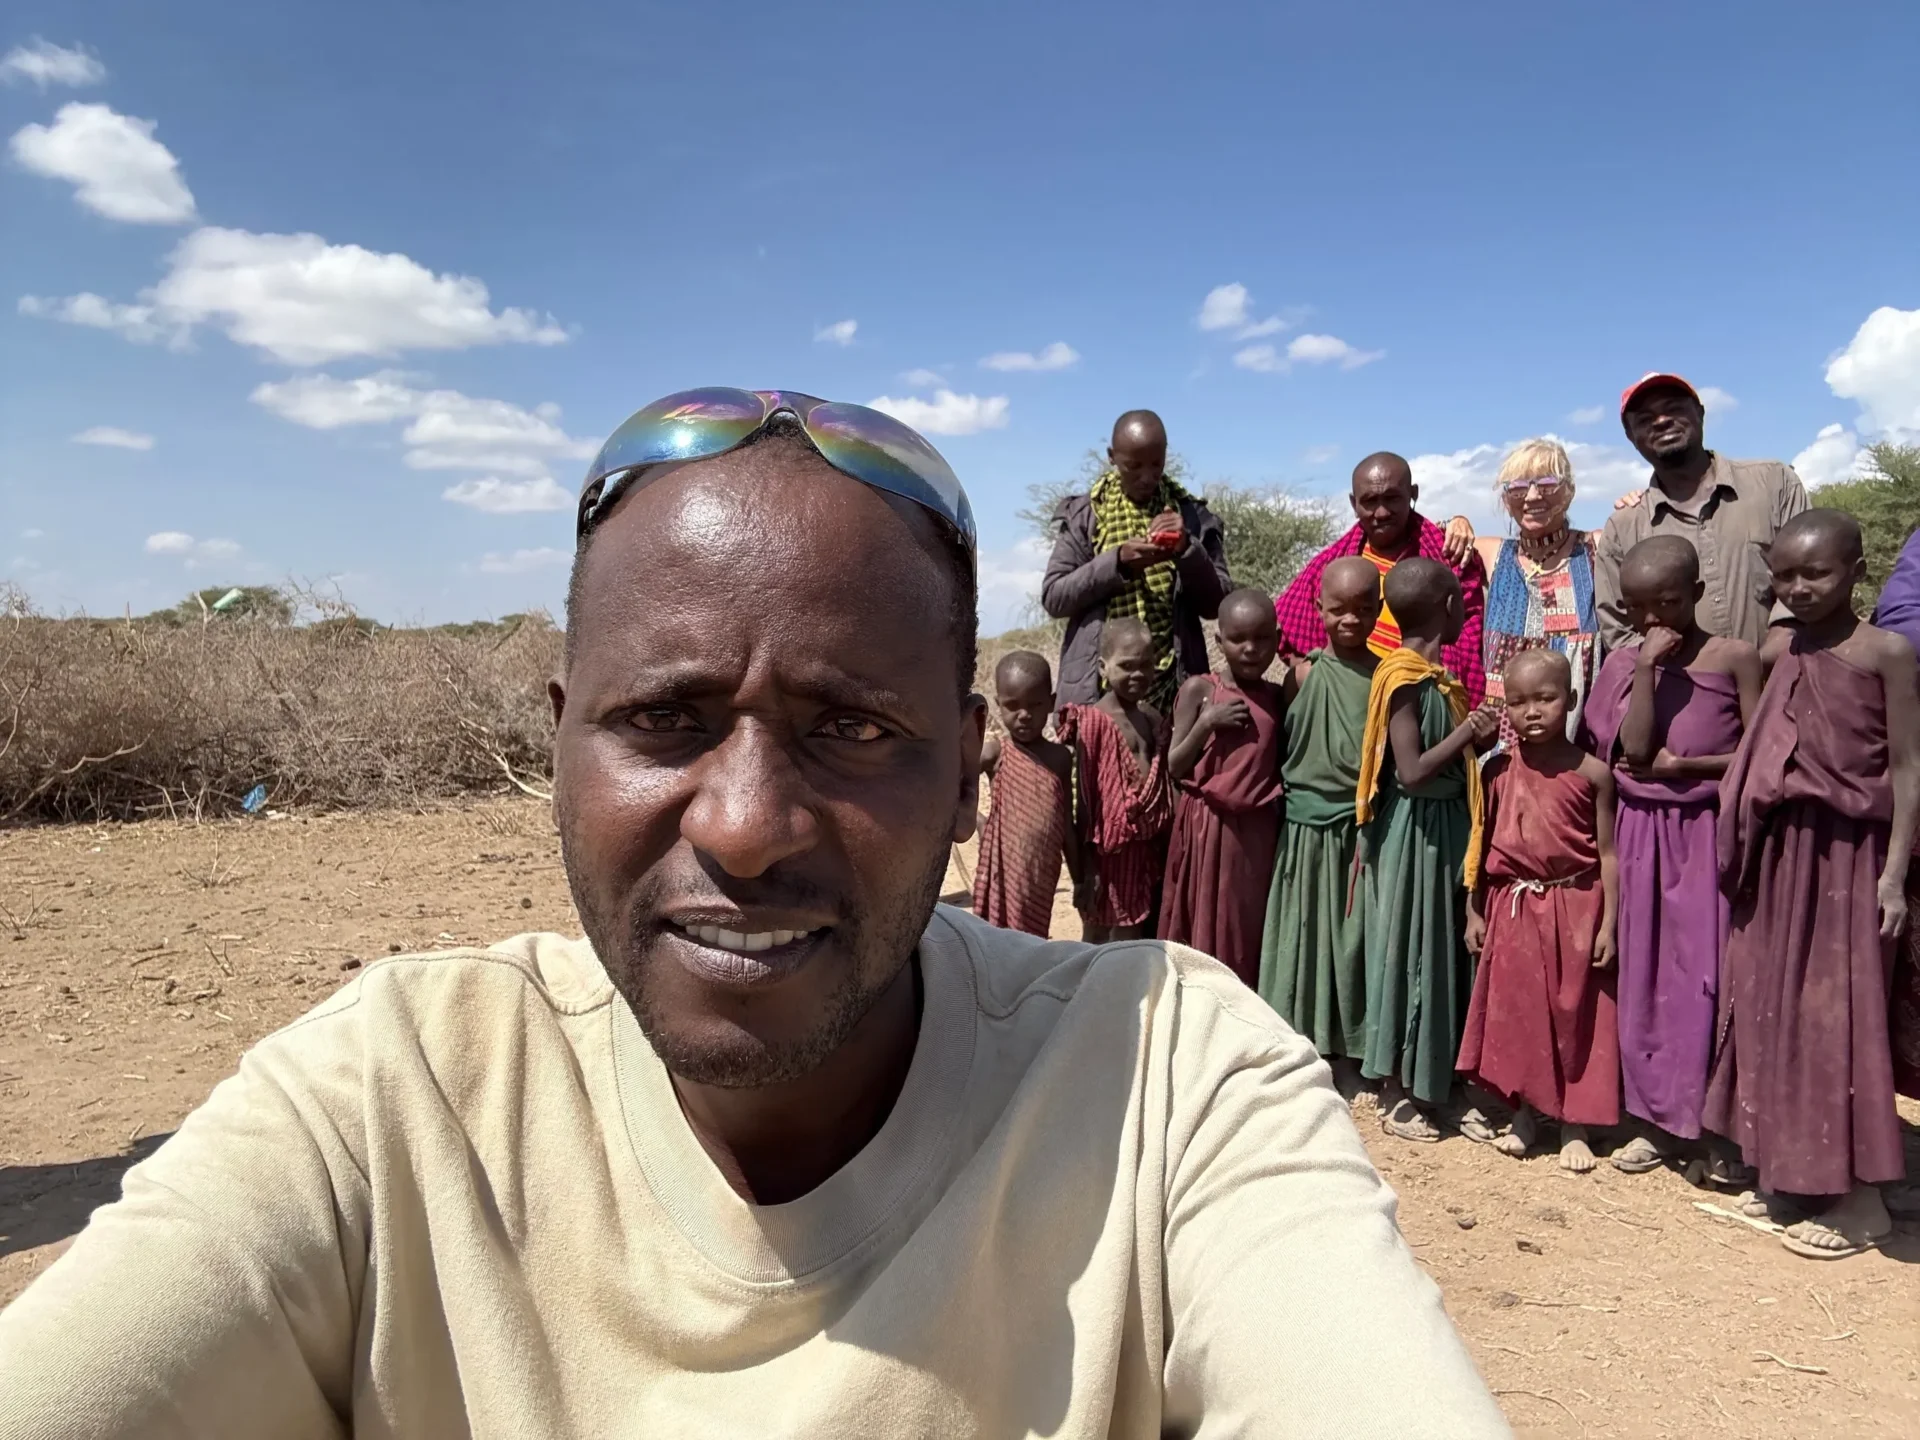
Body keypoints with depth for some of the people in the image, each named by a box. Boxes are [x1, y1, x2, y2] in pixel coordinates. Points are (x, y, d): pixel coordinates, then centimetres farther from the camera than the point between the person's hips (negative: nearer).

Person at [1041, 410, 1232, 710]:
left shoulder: (1193, 516, 8)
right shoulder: (1083, 514, 4)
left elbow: (1217, 604, 4)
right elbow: (1053, 597, -3)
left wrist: (1189, 550, -13)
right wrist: (1117, 562, -16)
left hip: (1173, 685, 1)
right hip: (1094, 688, -1)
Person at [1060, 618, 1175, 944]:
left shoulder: (1153, 720, 9)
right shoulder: (1094, 720, -10)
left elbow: (1164, 787, 14)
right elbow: (1085, 794, -11)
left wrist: (1166, 850, 13)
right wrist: (1087, 864, -13)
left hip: (1147, 846, 6)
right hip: (1110, 847, -6)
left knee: (1137, 936, 14)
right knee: (1100, 936, 4)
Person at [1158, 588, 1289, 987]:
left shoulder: (1279, 696, 7)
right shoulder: (1199, 690, -3)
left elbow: (1284, 760, 10)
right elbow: (1174, 767, -4)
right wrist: (1207, 723, -16)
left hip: (1258, 829, 3)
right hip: (1208, 827, -3)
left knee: (1251, 930, 9)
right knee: (1206, 928, 3)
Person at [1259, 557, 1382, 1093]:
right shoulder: (1306, 673, -2)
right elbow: (1281, 746, -1)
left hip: (1364, 825, 1)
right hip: (1308, 826, -1)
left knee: (1355, 938, 8)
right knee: (1306, 934, 8)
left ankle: (1348, 1055, 22)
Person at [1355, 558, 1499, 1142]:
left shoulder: (1430, 674, 10)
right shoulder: (1406, 678, -17)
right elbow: (1412, 772, -22)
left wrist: (1475, 738, -2)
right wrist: (1467, 732, -16)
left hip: (1440, 829, 9)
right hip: (1415, 835, -9)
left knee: (1436, 952, 14)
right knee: (1407, 954, 0)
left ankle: (1418, 1083, 26)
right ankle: (1396, 1096, 12)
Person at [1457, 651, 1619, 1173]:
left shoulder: (1592, 772, -7)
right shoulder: (1498, 770, 0)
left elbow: (1608, 853, -5)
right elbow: (1483, 845, 5)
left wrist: (1609, 922, -8)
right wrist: (1475, 911, 4)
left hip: (1575, 906, -2)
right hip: (1513, 907, 2)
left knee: (1574, 1015, 7)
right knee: (1516, 1013, 10)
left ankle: (1575, 1127, 20)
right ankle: (1525, 1118, 26)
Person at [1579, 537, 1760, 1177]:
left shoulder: (1733, 657, -4)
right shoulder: (1624, 663, 3)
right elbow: (1633, 751, -10)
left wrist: (1683, 765, -13)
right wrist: (1649, 666, -12)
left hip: (1709, 831, -3)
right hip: (1643, 834, 3)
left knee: (1709, 974, -1)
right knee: (1647, 974, 9)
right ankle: (1661, 1116, 22)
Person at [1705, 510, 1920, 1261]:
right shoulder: (1781, 655, 7)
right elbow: (1764, 762, 9)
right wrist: (1749, 860, 7)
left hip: (1847, 858, -6)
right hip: (1781, 857, 6)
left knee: (1839, 1019, 0)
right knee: (1777, 1011, 12)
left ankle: (1860, 1197, 13)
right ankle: (1789, 1174, 26)